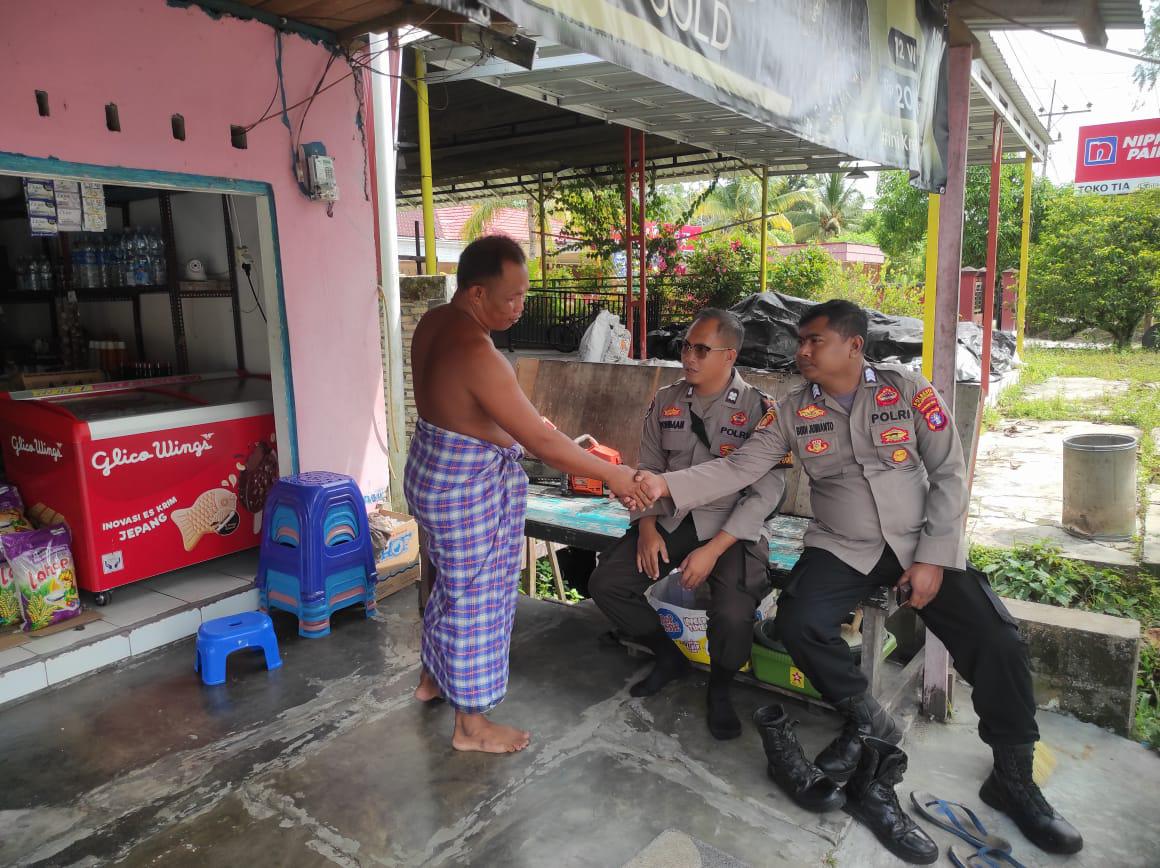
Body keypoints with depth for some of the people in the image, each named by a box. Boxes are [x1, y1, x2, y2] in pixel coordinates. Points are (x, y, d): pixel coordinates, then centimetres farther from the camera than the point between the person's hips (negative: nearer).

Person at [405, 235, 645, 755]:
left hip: (432, 469, 10)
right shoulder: (476, 355, -30)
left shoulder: (433, 324, -1)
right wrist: (611, 474, -17)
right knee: (478, 598, 6)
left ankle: (433, 678, 46)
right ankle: (471, 725, 24)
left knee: (453, 582, 26)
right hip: (471, 487, -9)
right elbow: (542, 441, -27)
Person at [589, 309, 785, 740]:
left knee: (733, 615, -29)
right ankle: (669, 657, 16)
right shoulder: (666, 401, 5)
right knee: (605, 584, -12)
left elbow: (765, 492, -12)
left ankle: (720, 688, 8)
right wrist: (647, 527, -5)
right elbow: (648, 469, 11)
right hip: (669, 521, 5)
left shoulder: (758, 409, -8)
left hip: (731, 528, -4)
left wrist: (713, 549, -20)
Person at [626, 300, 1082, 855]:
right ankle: (864, 720, 4)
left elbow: (950, 474, -4)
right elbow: (738, 469, -6)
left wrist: (933, 558, -11)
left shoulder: (908, 390, -4)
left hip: (921, 544, -1)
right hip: (841, 548, 1)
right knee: (796, 623, -25)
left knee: (997, 642, -16)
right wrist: (667, 486, -20)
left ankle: (1013, 781, 9)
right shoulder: (793, 411, 0)